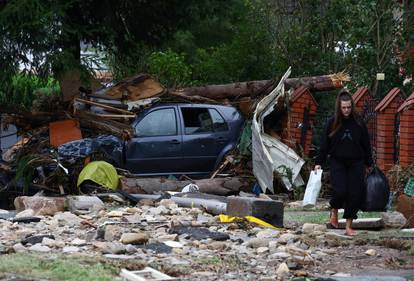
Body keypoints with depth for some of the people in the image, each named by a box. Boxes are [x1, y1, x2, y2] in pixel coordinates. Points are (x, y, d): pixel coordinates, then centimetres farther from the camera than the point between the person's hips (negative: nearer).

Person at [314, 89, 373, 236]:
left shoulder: (359, 123, 0)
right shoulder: (332, 123, -2)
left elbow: (366, 145, 7)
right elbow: (324, 144, 2)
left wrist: (369, 163, 9)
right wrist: (318, 162, -1)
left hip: (356, 164, 1)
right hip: (337, 163, -1)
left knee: (355, 194, -2)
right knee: (340, 191, -17)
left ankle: (348, 226, 9)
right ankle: (334, 211, 16)